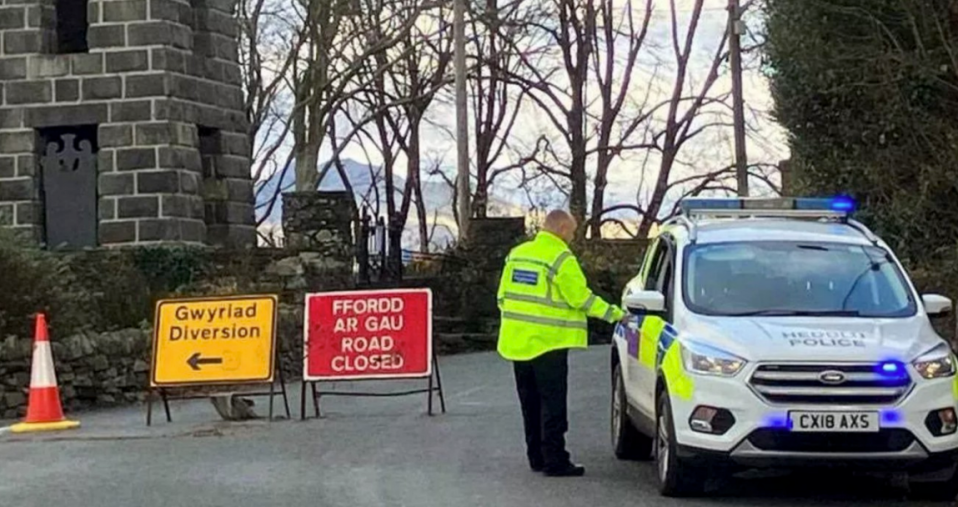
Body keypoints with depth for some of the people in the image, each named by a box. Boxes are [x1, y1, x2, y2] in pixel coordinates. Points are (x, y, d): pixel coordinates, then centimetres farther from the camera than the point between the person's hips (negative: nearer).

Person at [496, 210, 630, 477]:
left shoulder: (517, 254, 11)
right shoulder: (561, 259, -12)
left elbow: (503, 296, 14)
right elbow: (581, 297, -13)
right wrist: (615, 314, -4)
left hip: (517, 341, 7)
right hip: (548, 343, -7)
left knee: (530, 403, 13)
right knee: (552, 404, -3)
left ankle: (536, 457, 18)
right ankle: (554, 460, -4)